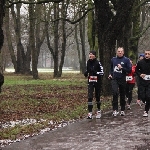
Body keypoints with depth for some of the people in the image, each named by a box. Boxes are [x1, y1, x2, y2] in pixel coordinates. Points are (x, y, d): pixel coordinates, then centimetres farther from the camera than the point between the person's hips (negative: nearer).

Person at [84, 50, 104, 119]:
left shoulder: (98, 62, -11)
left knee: (97, 96, 9)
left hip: (97, 82, -3)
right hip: (90, 82, 3)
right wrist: (86, 73, -1)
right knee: (90, 97, -8)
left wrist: (95, 72, -26)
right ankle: (90, 113, -9)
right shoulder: (88, 62, 5)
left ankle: (99, 110, 29)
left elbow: (102, 72, -11)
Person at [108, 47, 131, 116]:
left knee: (122, 95, 9)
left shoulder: (126, 60, -3)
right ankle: (115, 109, -18)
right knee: (115, 93, -20)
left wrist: (122, 68, -18)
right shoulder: (113, 59, 7)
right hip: (114, 79, 1)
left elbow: (129, 70, -7)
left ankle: (122, 110, 22)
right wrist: (110, 74, 8)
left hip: (122, 79, -1)